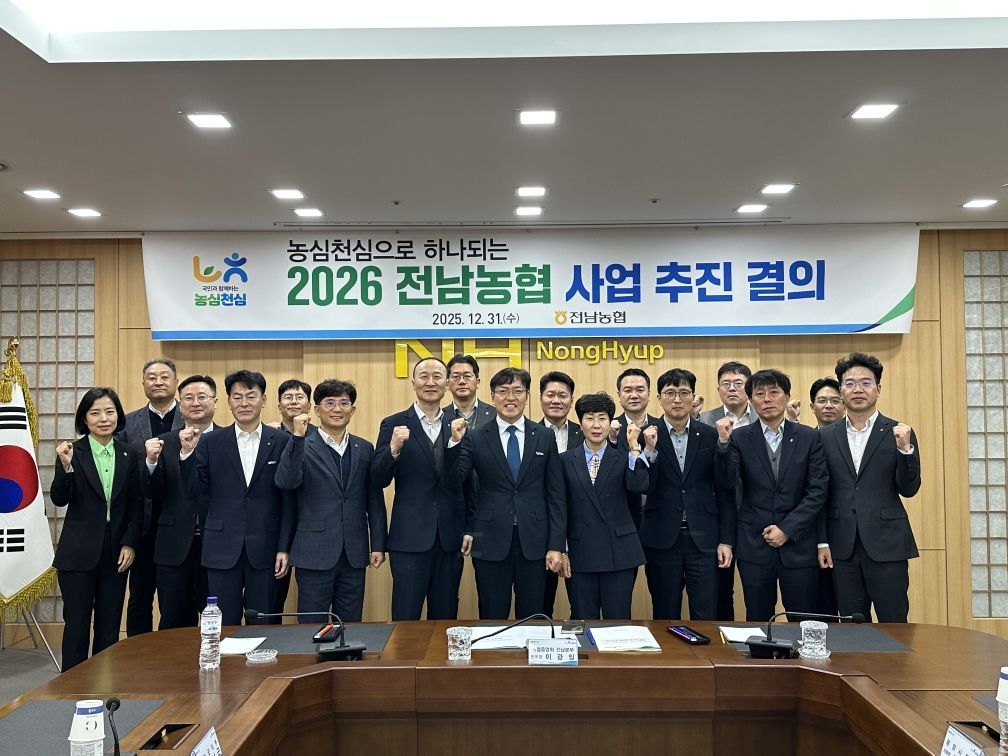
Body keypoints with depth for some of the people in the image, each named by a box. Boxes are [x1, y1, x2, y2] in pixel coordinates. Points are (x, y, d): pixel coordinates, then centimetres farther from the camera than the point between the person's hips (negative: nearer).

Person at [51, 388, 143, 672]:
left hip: (116, 552, 3)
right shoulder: (73, 452, -5)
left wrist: (129, 544, -1)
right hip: (79, 552, -3)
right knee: (77, 624, 5)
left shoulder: (128, 454, 4)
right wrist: (66, 466, -25)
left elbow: (136, 504, 7)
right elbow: (59, 499, -9)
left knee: (109, 627, 8)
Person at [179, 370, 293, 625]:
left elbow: (288, 499, 0)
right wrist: (187, 452, -14)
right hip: (223, 549, 1)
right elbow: (192, 491, 0)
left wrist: (284, 547, -3)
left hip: (264, 549, -1)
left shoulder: (281, 442, -1)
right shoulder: (211, 442, 3)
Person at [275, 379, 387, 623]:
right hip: (315, 554, -3)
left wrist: (378, 545, 6)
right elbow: (285, 482, -20)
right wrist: (298, 437, -26)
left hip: (354, 556, 3)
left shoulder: (364, 449, 9)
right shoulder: (301, 446, -2)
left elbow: (375, 500, 10)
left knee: (350, 625, 11)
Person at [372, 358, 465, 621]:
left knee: (445, 619, 11)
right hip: (410, 537, -3)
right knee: (405, 619, 4)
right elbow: (378, 480, -6)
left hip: (450, 538, 3)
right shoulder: (393, 425, 0)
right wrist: (393, 449, -21)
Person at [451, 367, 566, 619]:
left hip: (533, 542, 1)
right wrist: (455, 443, -21)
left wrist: (556, 545, 0)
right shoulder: (475, 438, 0)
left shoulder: (545, 437, 4)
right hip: (490, 542, -1)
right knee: (492, 620, 9)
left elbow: (556, 495, 4)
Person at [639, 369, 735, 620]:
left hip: (703, 538, 1)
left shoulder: (711, 436, 3)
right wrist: (650, 451, -22)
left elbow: (725, 491, 5)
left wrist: (726, 541, 2)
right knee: (665, 618, 10)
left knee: (705, 617, 3)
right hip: (662, 539, 0)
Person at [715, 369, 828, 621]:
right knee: (757, 622, 9)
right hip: (754, 546, 0)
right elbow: (727, 482, -10)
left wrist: (787, 529, -9)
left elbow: (817, 491, -2)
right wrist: (723, 442, -24)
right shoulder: (739, 438, 1)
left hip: (798, 545, 0)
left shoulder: (810, 437, 2)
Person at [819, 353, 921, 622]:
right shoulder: (827, 436, 6)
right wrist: (822, 542, 5)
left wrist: (905, 448, -17)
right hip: (843, 549, 2)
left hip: (887, 546, -2)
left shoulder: (898, 433, 1)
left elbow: (909, 489, -2)